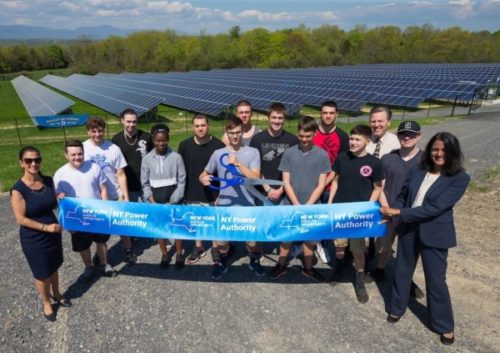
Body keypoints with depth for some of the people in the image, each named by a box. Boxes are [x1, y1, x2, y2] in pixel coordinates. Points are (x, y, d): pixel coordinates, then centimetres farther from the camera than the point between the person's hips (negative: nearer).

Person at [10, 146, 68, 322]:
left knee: (54, 267, 23)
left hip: (53, 233, 5)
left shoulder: (48, 181, -5)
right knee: (42, 274, 13)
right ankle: (46, 303, 37)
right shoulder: (18, 190, -20)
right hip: (33, 239, -5)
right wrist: (46, 227, -23)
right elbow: (20, 219, -18)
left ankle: (56, 293, 48)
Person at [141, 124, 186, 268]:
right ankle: (164, 254, 29)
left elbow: (181, 181, -7)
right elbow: (145, 183, 1)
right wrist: (152, 202, -8)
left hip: (174, 200, -2)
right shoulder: (147, 159, -2)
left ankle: (179, 254, 25)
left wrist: (172, 202, -11)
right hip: (156, 201, 2)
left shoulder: (176, 157, -8)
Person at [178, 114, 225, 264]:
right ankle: (198, 248, 36)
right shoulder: (184, 145, -2)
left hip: (213, 193, -3)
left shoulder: (218, 145, -10)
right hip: (191, 193, 3)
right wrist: (181, 191, 4)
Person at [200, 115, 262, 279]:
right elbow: (204, 174, 12)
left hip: (247, 205, -1)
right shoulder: (218, 154, 3)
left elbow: (255, 178, -12)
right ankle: (220, 263, 34)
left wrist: (238, 163, -23)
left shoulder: (252, 152, -3)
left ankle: (255, 262, 35)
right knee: (221, 238, 7)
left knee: (252, 239, 6)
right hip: (224, 205, 2)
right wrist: (204, 179, -12)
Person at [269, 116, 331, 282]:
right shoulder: (289, 153, -4)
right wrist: (297, 205, -11)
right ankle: (281, 265, 32)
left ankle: (308, 268, 33)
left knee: (310, 238, 13)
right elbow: (286, 182, -4)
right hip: (290, 205, 0)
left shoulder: (322, 155, -5)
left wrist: (307, 206, -10)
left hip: (312, 206, 0)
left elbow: (321, 185, -4)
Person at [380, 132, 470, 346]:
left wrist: (400, 213, -22)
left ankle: (444, 325, 31)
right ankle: (397, 308, 40)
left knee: (436, 280, 8)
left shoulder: (460, 178, -13)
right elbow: (403, 195, 6)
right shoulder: (419, 171, -1)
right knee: (402, 271, 18)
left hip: (434, 234, -4)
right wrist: (392, 212, -15)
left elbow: (435, 207, -20)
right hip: (409, 229, 4)